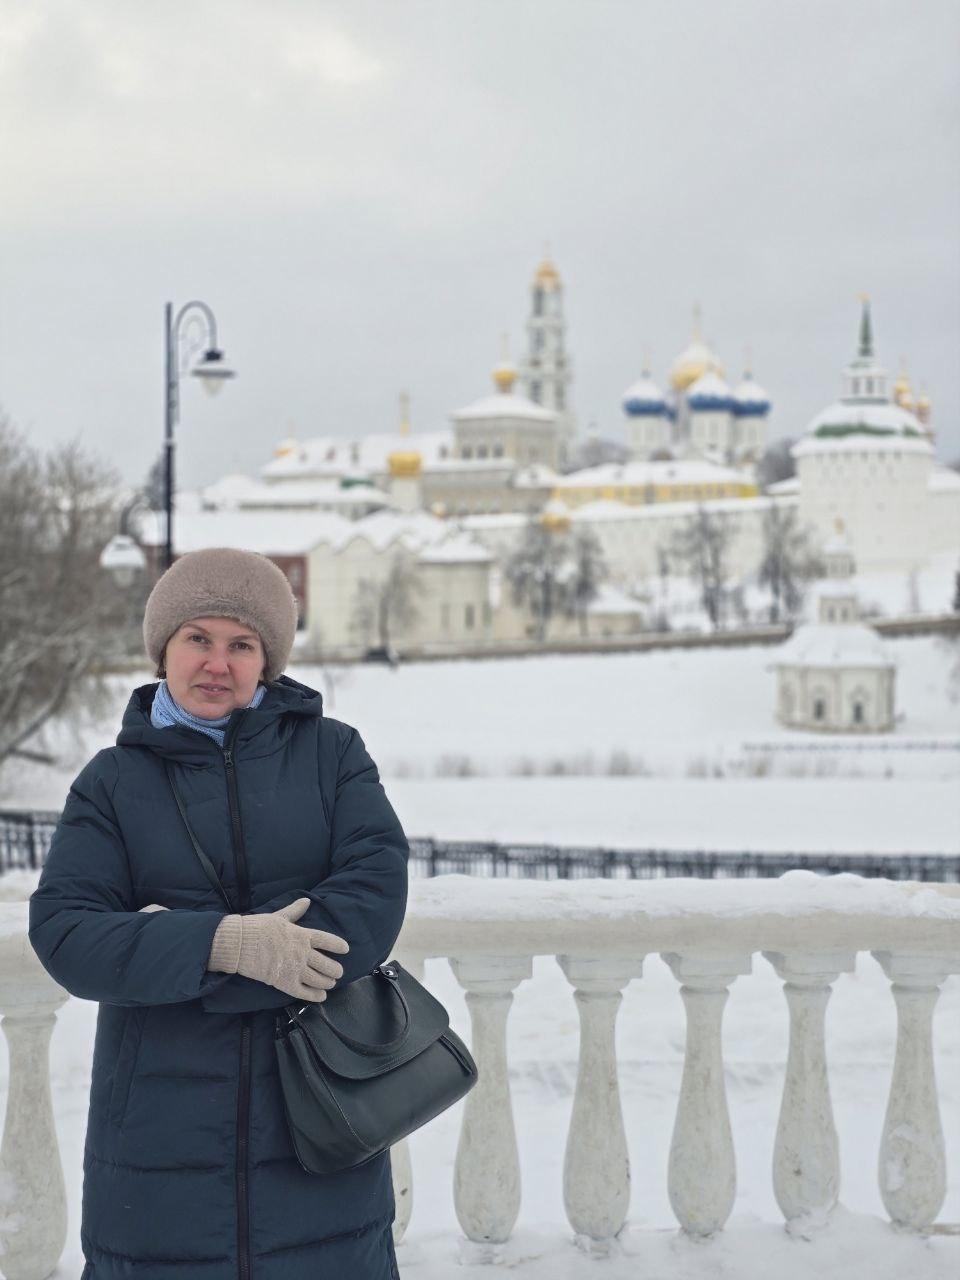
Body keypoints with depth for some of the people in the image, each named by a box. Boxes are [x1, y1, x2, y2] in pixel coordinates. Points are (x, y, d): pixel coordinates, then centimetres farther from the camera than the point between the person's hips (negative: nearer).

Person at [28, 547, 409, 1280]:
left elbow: (376, 894, -10)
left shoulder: (331, 753, 4)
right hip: (162, 1132, 0)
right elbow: (64, 935, -7)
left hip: (317, 1119, 0)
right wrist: (220, 945, -24)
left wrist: (168, 952, -15)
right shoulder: (113, 780, 5)